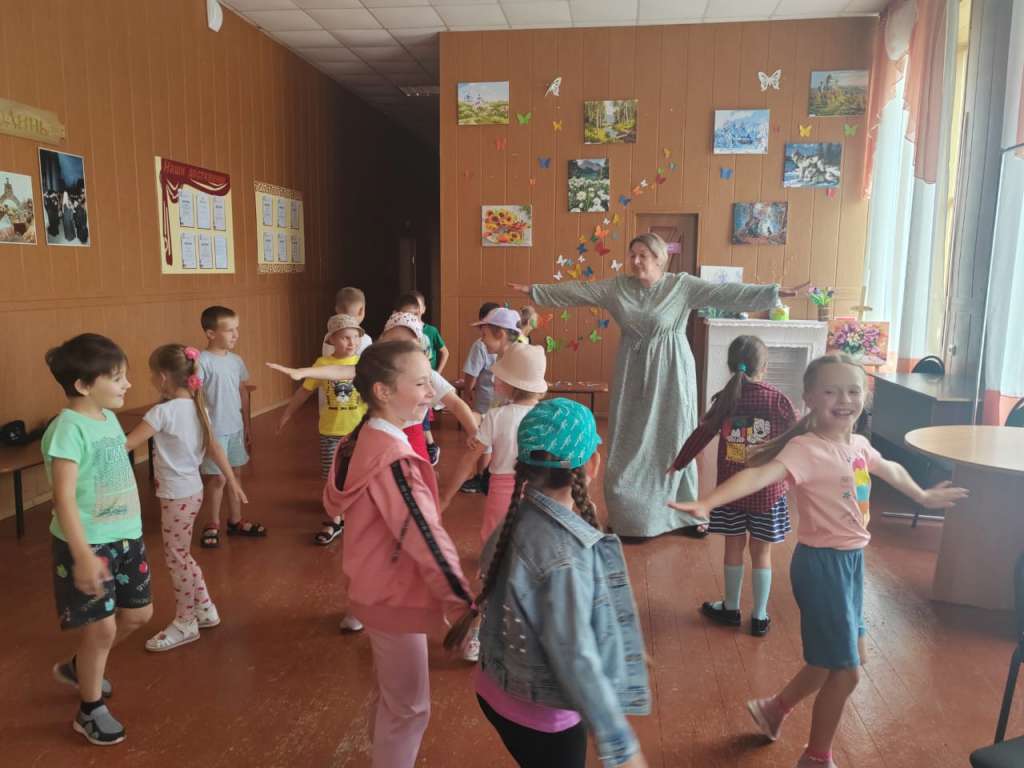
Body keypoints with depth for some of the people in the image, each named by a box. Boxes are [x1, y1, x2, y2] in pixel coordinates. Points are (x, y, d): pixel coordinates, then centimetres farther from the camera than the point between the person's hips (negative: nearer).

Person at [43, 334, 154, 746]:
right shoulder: (68, 428, -21)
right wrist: (83, 556, -28)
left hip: (125, 536, 8)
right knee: (102, 627, 3)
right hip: (88, 543, -8)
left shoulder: (109, 418, 5)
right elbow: (64, 498, -25)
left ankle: (77, 668, 43)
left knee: (138, 613, 18)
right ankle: (90, 711, 26)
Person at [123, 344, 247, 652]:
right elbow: (215, 448, 7)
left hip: (177, 495, -8)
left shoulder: (163, 411, -20)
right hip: (191, 490, 8)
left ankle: (185, 623, 19)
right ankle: (205, 610, 31)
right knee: (181, 555, 21)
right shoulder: (196, 407, 4)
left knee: (175, 558, 6)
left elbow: (128, 444, -21)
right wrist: (232, 481, 13)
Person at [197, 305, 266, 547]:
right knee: (218, 478, 3)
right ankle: (213, 524, 20)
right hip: (215, 430, -6)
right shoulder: (202, 361, -15)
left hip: (236, 428, 6)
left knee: (235, 474, 15)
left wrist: (247, 427, 14)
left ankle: (235, 521, 28)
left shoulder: (236, 361, 6)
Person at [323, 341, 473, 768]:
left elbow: (336, 502, 14)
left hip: (378, 589, 10)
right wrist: (464, 604, -27)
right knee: (410, 706, 9)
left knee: (391, 697, 28)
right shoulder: (394, 459, -30)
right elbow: (427, 539, -31)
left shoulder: (365, 440, 1)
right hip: (396, 598, -10)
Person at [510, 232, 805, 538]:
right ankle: (628, 513, 21)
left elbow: (726, 293, -12)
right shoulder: (617, 286, 3)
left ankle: (682, 513, 19)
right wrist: (534, 291, 6)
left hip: (669, 372, -3)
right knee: (629, 442, 8)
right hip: (633, 372, 3)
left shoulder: (682, 285, -6)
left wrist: (774, 292, -20)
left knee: (672, 438, 5)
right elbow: (577, 291, 6)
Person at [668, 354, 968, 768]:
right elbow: (760, 473, -40)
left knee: (847, 657, 22)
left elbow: (891, 470, 25)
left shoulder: (858, 444, 3)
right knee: (845, 670, 4)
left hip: (851, 560, 9)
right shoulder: (806, 449, -23)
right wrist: (707, 502, -57)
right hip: (822, 562, -9)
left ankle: (774, 708, 43)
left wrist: (923, 496, 44)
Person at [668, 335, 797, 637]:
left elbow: (700, 436, 1)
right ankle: (760, 617, 20)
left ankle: (731, 609, 28)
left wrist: (678, 465, 14)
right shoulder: (777, 400, -10)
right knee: (761, 552, 10)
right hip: (768, 491, -1)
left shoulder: (725, 399, -6)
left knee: (734, 547, 14)